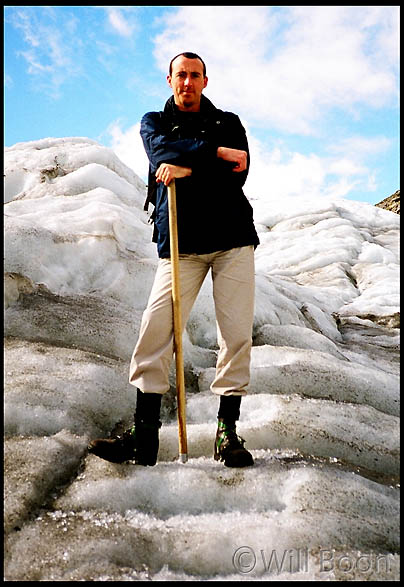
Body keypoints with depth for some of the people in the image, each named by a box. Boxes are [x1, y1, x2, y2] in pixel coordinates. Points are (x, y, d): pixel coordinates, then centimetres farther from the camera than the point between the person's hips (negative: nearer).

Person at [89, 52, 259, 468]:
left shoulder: (227, 122, 19)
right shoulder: (154, 122, 20)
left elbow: (238, 173, 0)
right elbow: (163, 151, -6)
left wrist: (188, 169, -11)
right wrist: (215, 152, -11)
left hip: (232, 237, 1)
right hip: (180, 242, 0)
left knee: (237, 333, -7)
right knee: (155, 329, -12)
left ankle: (227, 430, 1)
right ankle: (144, 436, -8)